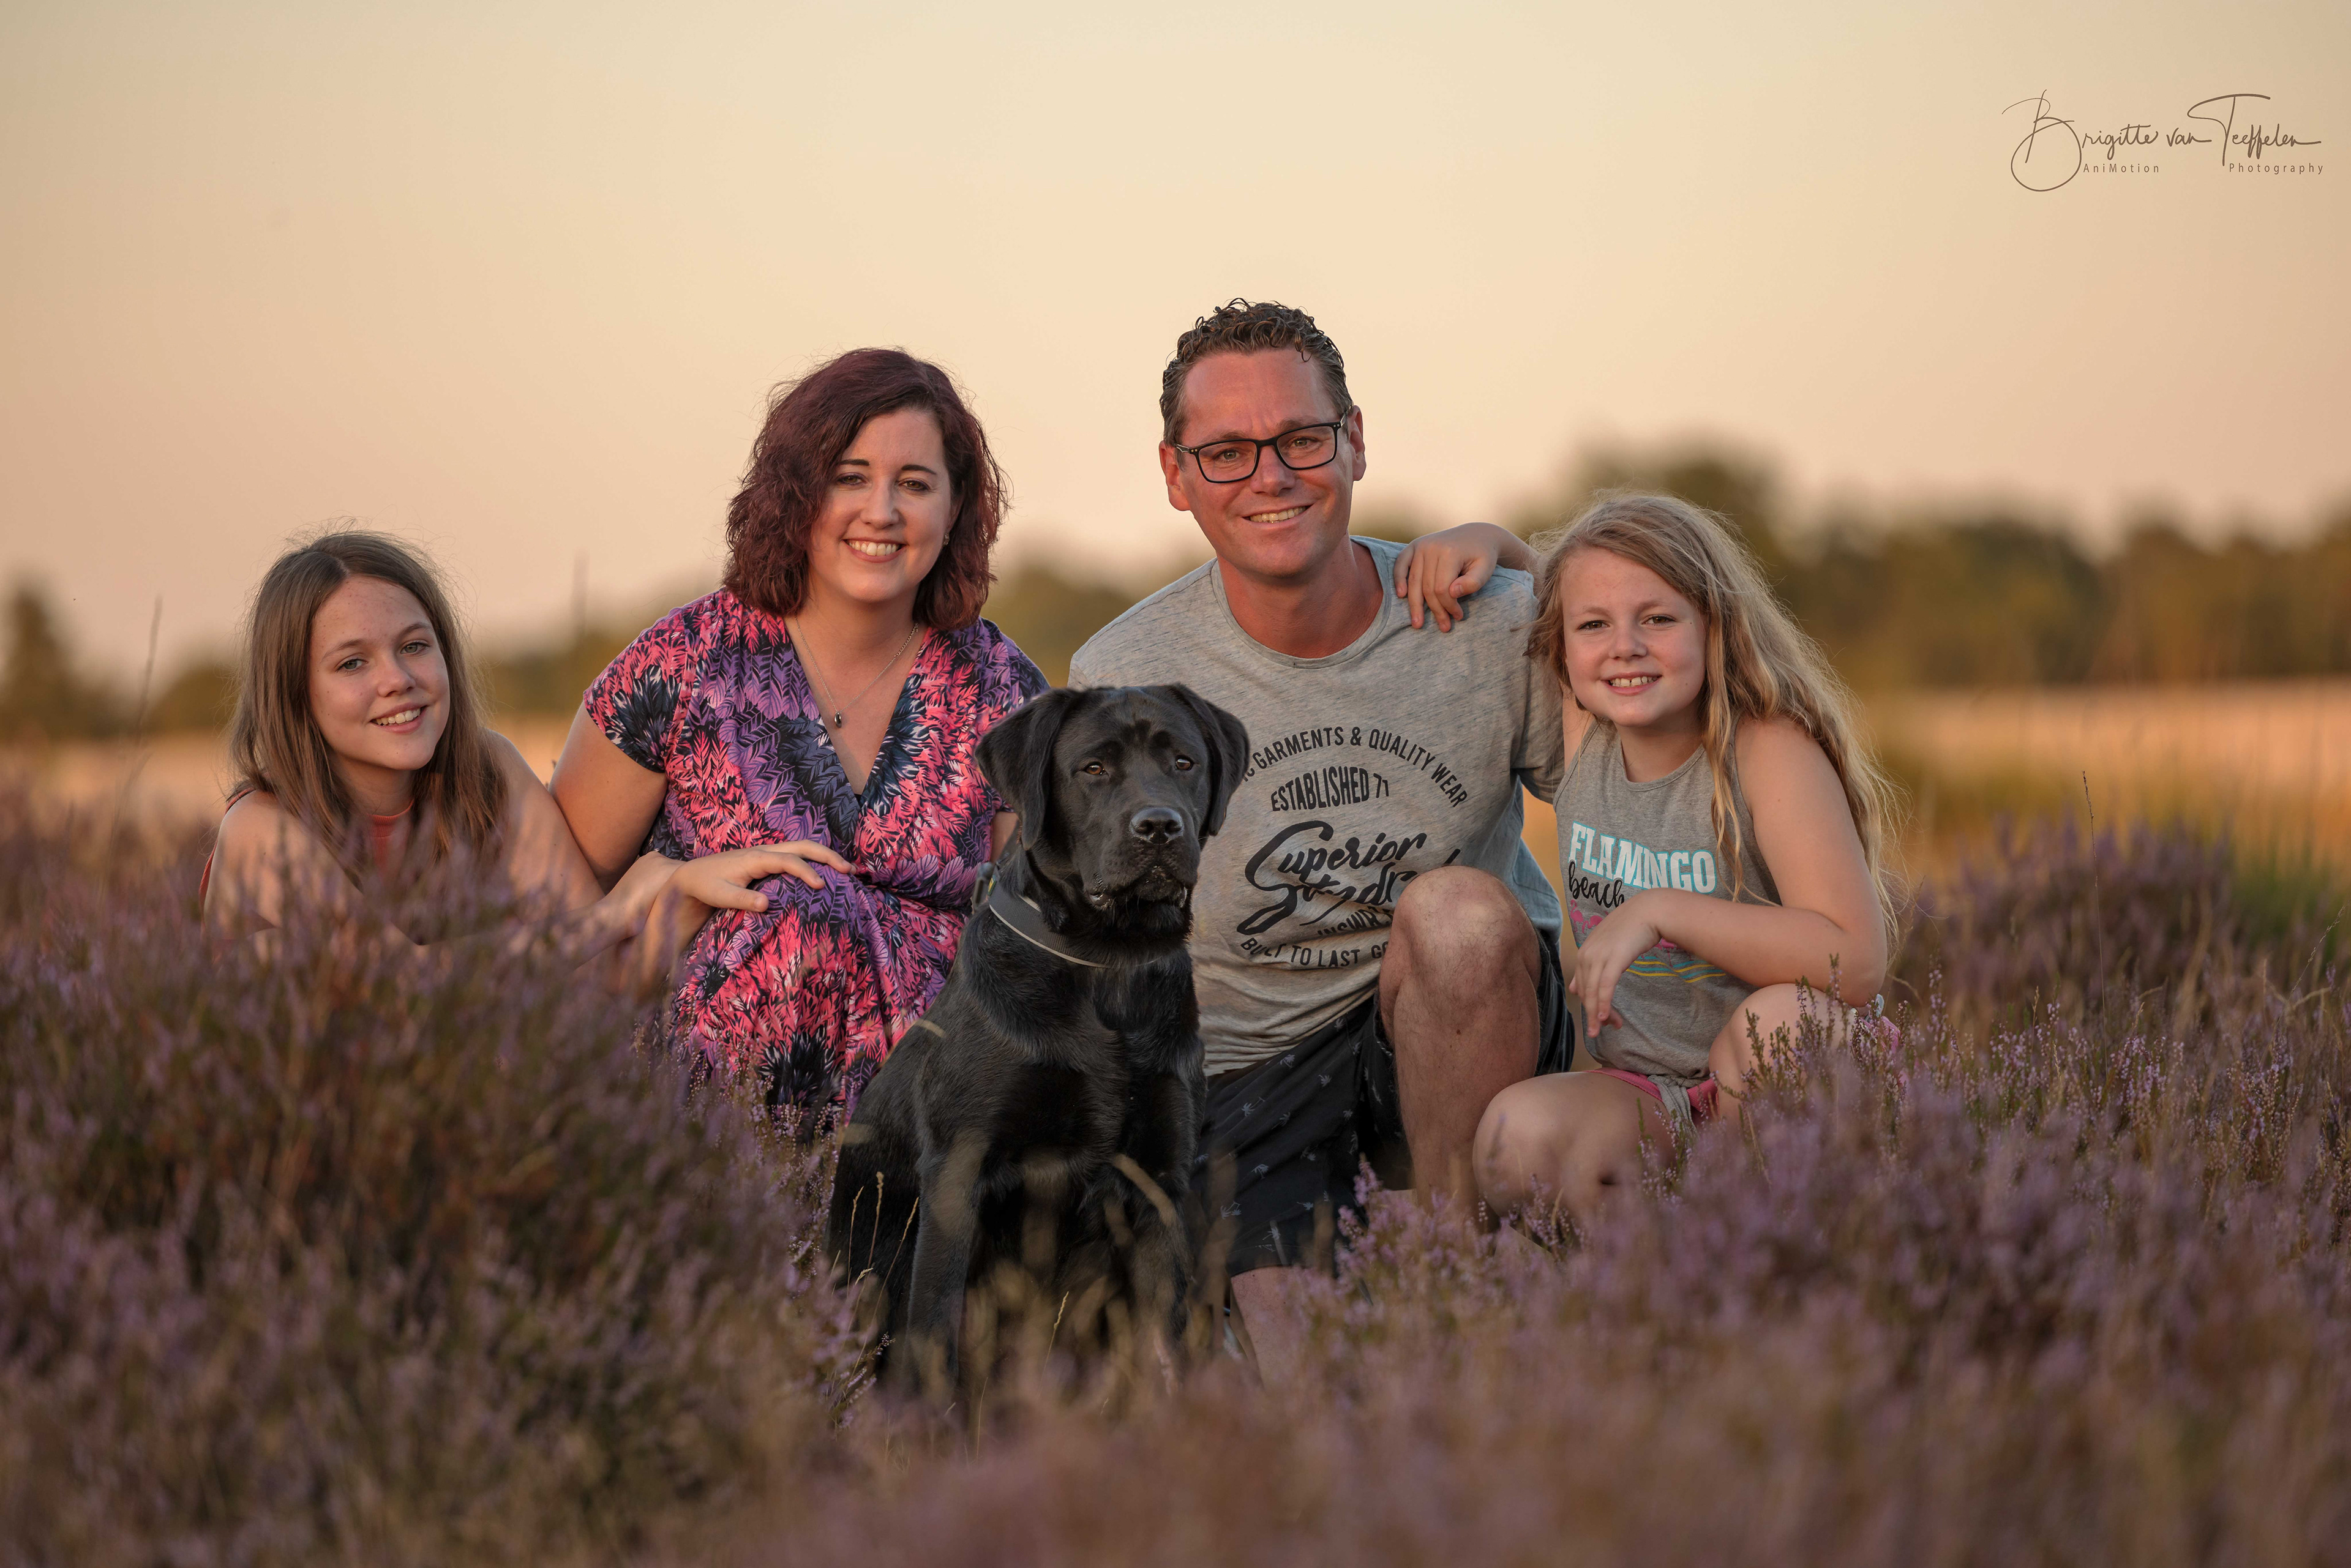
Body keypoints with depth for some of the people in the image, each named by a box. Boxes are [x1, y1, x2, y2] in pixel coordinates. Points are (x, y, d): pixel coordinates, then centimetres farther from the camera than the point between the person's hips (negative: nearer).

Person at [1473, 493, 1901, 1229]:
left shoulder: (1772, 749, -15)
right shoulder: (1584, 731, 1)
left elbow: (1855, 961, -28)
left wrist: (1660, 911, -28)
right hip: (1648, 1099, 3)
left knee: (1779, 1014, -37)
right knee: (1517, 1138, -28)